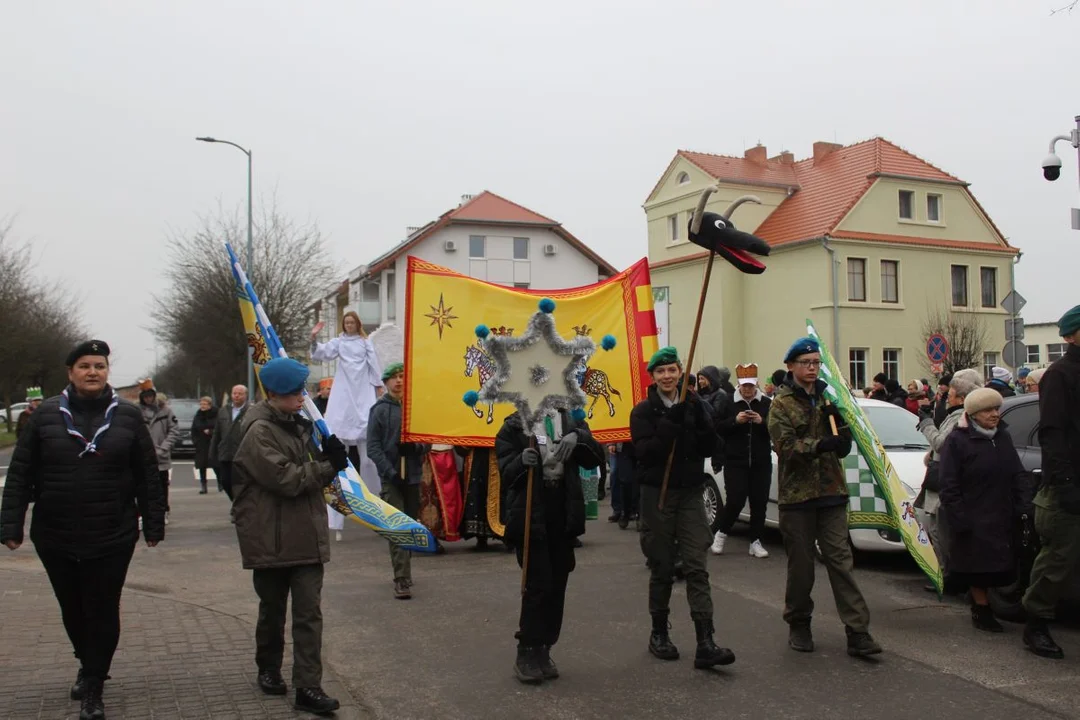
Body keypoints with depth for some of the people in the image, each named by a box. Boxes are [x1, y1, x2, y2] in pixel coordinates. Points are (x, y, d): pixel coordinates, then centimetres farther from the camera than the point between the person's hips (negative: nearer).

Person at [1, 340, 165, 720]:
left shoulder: (128, 415, -1)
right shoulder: (46, 414, 0)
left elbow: (148, 475, 1)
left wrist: (153, 524, 1)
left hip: (112, 537, -2)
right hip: (54, 537, 2)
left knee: (103, 613, 2)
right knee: (73, 611, 17)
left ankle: (93, 689, 14)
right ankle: (89, 666, 41)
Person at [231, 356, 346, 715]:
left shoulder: (298, 425, 12)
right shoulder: (259, 432, -14)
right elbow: (286, 479, -21)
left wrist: (328, 456, -5)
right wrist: (330, 466, -13)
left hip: (306, 536, 6)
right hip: (271, 540, -6)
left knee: (309, 613, -1)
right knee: (273, 611, 13)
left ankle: (308, 686, 1)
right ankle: (268, 670, 34)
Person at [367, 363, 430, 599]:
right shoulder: (380, 409, -3)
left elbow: (428, 441, 8)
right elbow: (373, 446, -6)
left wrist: (416, 446, -14)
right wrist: (390, 472, -15)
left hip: (414, 476, 4)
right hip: (391, 477, -4)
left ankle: (403, 572, 26)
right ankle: (402, 579, -9)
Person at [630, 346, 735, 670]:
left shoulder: (694, 405, 7)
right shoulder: (643, 411, -1)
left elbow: (709, 448, 1)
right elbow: (644, 451, -15)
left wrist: (700, 422, -15)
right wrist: (671, 425, -25)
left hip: (690, 494, 2)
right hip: (658, 494, -2)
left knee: (696, 567, -6)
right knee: (662, 567, 6)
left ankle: (705, 644, -10)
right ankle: (659, 633, 22)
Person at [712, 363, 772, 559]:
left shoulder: (767, 404, 4)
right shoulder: (729, 403, 1)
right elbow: (718, 429, -3)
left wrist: (762, 422, -17)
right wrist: (735, 421, -18)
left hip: (761, 462, 2)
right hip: (735, 461, -2)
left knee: (759, 502, 3)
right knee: (735, 500, -7)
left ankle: (756, 542, 14)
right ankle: (721, 533, 16)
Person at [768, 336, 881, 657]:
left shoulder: (827, 397, 14)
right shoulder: (781, 404, -1)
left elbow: (843, 447, 10)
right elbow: (786, 446, -16)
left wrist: (837, 419, -8)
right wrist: (820, 445, -32)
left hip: (831, 491, 3)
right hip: (797, 494, -3)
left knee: (841, 559, -2)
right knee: (800, 564, 5)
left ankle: (858, 632, -3)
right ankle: (798, 624, 21)